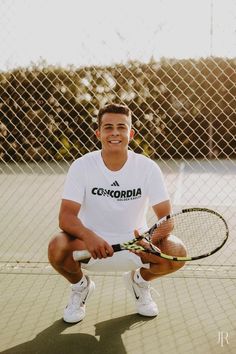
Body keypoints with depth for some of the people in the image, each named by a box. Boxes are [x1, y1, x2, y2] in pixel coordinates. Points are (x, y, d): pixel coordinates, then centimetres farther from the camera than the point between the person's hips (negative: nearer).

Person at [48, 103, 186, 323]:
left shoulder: (148, 168, -10)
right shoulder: (82, 166, -12)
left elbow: (166, 217, -12)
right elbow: (66, 216, -18)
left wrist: (151, 238, -34)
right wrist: (88, 236, -39)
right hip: (92, 247, 0)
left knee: (177, 252, -25)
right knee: (57, 248, -31)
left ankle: (139, 280, 11)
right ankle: (81, 286, 7)